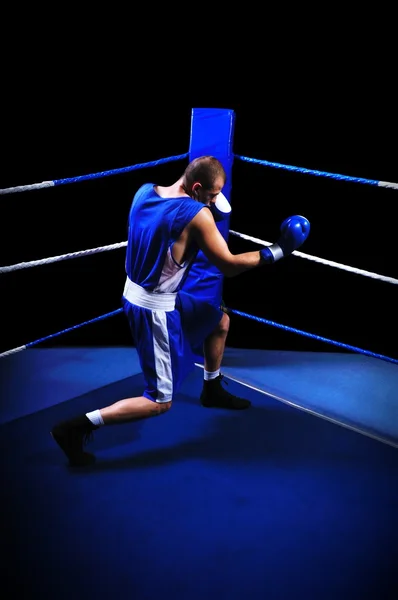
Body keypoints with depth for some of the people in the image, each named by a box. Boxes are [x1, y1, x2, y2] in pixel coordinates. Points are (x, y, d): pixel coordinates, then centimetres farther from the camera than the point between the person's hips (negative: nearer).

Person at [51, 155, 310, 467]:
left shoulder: (144, 191, -2)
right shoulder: (197, 214, -23)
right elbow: (229, 266, -18)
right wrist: (277, 250, -9)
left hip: (135, 293, 9)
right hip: (155, 310, -9)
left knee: (220, 319, 26)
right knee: (160, 402, 2)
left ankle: (213, 390, 44)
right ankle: (77, 426, -1)